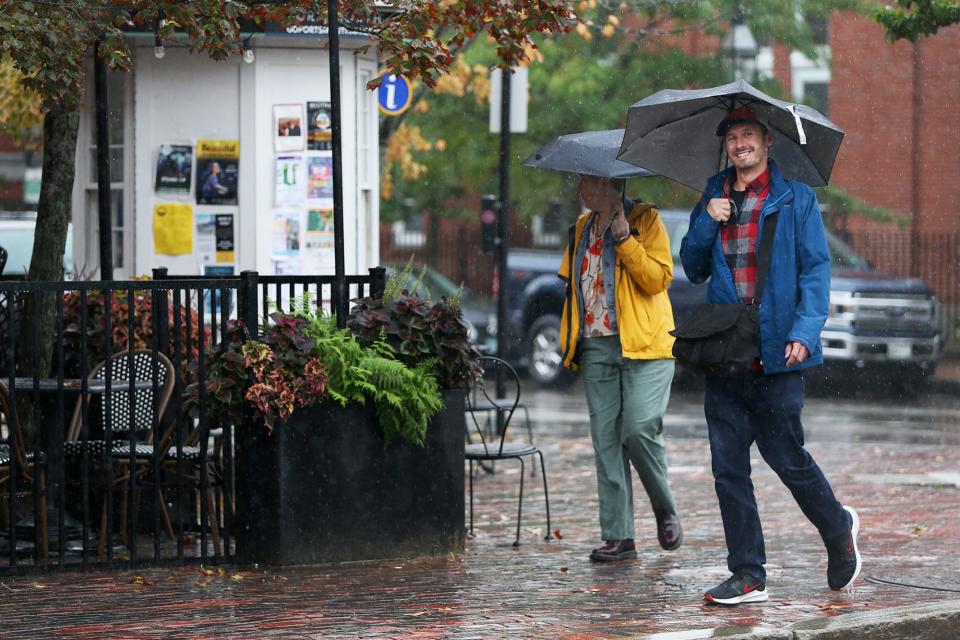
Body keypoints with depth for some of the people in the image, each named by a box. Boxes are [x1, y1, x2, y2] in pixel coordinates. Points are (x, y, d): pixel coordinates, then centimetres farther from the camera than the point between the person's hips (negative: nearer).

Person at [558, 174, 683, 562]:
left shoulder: (645, 220, -2)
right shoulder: (582, 228, 17)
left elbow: (659, 279, -11)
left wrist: (625, 239, -17)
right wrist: (569, 340, 17)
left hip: (643, 344, -6)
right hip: (596, 347, 6)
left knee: (640, 428, -16)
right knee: (606, 438, 1)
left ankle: (665, 511, 8)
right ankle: (618, 535, 4)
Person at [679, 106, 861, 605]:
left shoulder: (795, 199, 1)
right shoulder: (713, 199, 14)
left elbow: (816, 269, -3)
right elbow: (693, 268, 15)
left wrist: (804, 332, -16)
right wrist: (707, 222, -3)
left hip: (775, 354, -4)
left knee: (786, 457, 1)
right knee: (729, 468, 2)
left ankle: (838, 528, 29)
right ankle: (748, 577, 8)